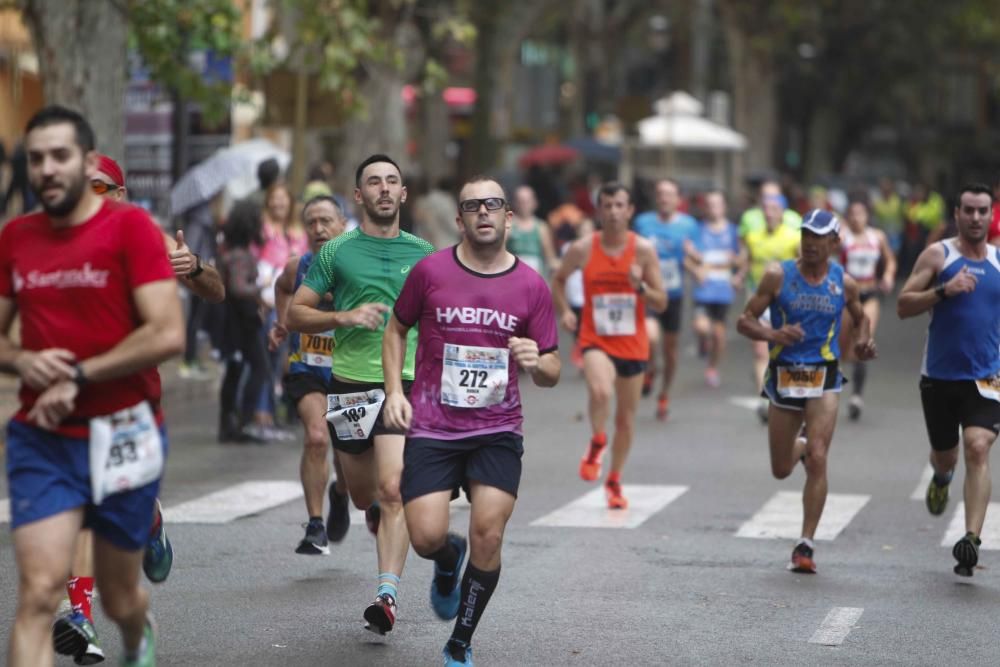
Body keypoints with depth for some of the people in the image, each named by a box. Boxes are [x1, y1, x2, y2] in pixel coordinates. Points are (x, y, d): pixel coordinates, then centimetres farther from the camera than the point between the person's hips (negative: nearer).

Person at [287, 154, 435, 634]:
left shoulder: (423, 253, 8)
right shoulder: (336, 252, 3)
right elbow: (295, 314, 2)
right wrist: (345, 317, -13)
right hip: (349, 383, 1)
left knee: (393, 490, -17)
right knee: (363, 496, 12)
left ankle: (387, 595, -19)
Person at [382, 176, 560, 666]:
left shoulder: (531, 286, 2)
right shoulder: (430, 271, -1)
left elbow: (551, 373, 7)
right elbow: (396, 329, 13)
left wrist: (536, 363, -16)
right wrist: (394, 391, 1)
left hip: (498, 430, 1)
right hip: (431, 428, -1)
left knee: (488, 535, -12)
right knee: (426, 537, -12)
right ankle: (449, 562, 29)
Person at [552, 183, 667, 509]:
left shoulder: (643, 249, -5)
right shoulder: (583, 249, -5)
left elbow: (661, 304, -1)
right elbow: (558, 279, 14)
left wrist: (640, 287, -20)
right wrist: (564, 312, -1)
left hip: (633, 344, 2)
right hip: (596, 339, -2)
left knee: (626, 417, 11)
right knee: (600, 392, -32)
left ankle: (614, 482, 31)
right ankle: (596, 443, -3)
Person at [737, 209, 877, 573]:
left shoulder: (843, 283, 2)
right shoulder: (778, 275, -3)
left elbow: (860, 316, 22)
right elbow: (745, 321, -3)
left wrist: (864, 340, 0)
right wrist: (774, 334, -22)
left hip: (823, 379, -1)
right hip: (783, 376, 1)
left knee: (817, 461, -15)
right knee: (781, 470, 10)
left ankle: (806, 545, -8)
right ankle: (800, 445, 49)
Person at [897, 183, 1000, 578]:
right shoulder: (938, 255, -3)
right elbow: (903, 306, -8)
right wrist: (944, 291, -21)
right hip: (940, 376, 0)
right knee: (945, 455, 14)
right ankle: (942, 477, 53)